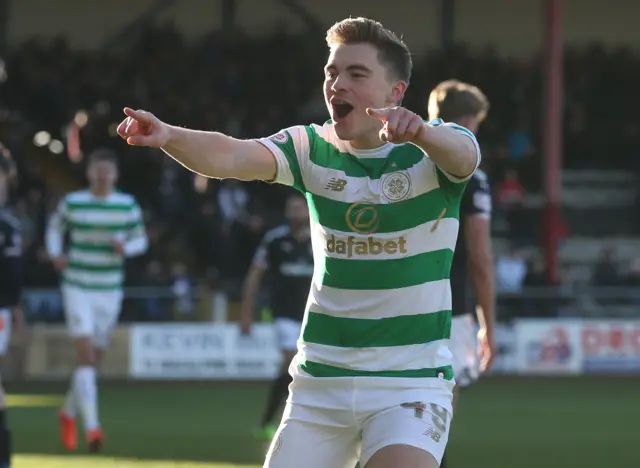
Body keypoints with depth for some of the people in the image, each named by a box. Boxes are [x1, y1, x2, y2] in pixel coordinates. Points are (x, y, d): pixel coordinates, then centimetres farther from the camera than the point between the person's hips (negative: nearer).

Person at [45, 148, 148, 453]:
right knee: (86, 355, -17)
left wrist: (125, 247, -14)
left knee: (94, 360, 12)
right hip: (77, 288, -3)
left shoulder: (127, 205, 1)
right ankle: (92, 427, -23)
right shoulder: (72, 203, -3)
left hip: (109, 291, 3)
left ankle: (68, 413, 37)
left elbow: (140, 240, 8)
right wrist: (55, 254, -5)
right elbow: (55, 228, 14)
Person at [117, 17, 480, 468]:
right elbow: (233, 155, -18)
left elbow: (462, 156, -32)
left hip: (411, 382, -4)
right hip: (320, 381, 4)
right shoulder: (312, 148, 0)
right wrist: (168, 136, -40)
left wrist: (421, 133, -56)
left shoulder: (434, 149, -7)